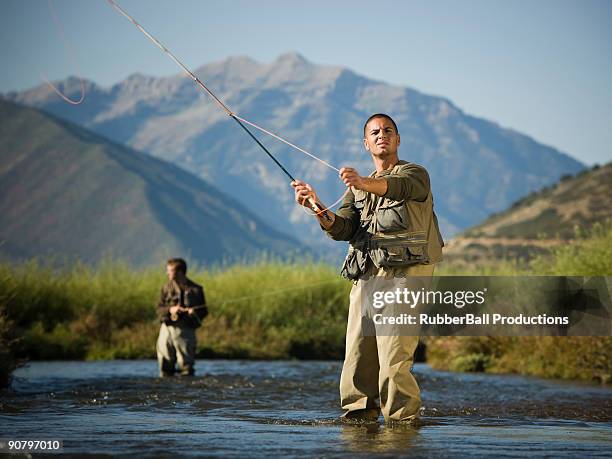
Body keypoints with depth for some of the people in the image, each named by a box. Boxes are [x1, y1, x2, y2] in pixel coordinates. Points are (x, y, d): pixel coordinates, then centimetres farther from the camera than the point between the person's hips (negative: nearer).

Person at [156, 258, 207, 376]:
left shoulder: (195, 289, 2)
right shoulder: (167, 288, 8)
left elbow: (204, 311, 5)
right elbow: (159, 309, 3)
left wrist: (195, 312, -17)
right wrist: (170, 310, -17)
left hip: (185, 330, -2)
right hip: (167, 328, 2)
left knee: (186, 365, -1)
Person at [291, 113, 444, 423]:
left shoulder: (415, 174, 6)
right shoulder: (358, 189, 25)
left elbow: (400, 187, -21)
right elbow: (342, 229, 9)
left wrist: (365, 184, -42)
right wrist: (317, 208, -11)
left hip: (404, 272, -6)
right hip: (366, 275, 6)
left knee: (393, 356, -15)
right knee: (357, 353, 1)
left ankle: (402, 418, -10)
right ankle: (359, 412, 10)